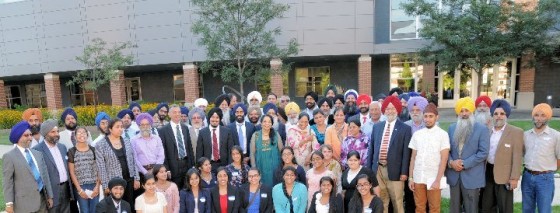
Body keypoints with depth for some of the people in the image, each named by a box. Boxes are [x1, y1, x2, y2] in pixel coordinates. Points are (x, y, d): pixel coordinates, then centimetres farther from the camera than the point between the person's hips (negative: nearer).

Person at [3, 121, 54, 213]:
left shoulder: (38, 153, 11)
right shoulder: (9, 156, -5)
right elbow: (8, 182, -8)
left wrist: (49, 195, 11)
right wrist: (9, 203, -12)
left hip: (42, 200, 5)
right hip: (24, 202, -5)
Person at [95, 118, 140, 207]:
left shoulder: (127, 143, 7)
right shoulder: (101, 145, -5)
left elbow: (133, 161, 8)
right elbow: (101, 167, -7)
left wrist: (136, 178, 3)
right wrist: (105, 185, -10)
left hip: (129, 180, 4)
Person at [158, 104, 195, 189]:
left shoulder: (185, 128, 11)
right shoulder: (163, 130, -4)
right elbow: (163, 151, -6)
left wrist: (192, 164, 9)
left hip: (186, 164, 4)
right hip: (173, 166, -4)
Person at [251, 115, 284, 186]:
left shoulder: (276, 135, 0)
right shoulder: (255, 135, -1)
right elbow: (252, 153, 1)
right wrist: (254, 168, -3)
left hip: (274, 167, 0)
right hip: (261, 167, 0)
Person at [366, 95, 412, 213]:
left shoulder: (405, 128, -2)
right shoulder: (377, 127, 10)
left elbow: (406, 152, -5)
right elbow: (371, 148, 12)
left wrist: (404, 172, -9)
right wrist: (368, 168, 8)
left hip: (394, 170, -3)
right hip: (377, 169, 4)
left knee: (397, 202, 6)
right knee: (380, 201, 13)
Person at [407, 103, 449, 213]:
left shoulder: (443, 134, -5)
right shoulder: (417, 134, 5)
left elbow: (444, 159, -8)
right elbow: (413, 157, 8)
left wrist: (438, 180, -12)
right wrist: (410, 178, 4)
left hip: (434, 179, -3)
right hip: (418, 178, 3)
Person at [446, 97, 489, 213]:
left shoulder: (482, 129, -4)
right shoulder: (452, 128, 9)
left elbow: (483, 152, -10)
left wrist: (464, 164, -15)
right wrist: (451, 162, -10)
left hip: (471, 176, -4)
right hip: (454, 175, 4)